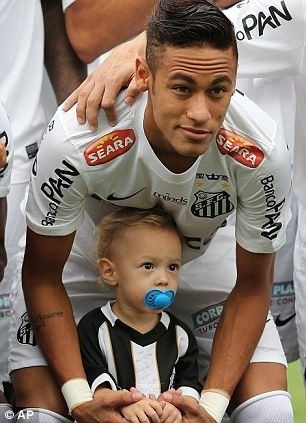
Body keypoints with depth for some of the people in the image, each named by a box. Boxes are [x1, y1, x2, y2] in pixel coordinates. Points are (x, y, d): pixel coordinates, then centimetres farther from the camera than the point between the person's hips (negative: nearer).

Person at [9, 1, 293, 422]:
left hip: (207, 258, 1)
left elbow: (251, 287, -15)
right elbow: (43, 276, -21)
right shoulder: (76, 141, -37)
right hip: (85, 258, -1)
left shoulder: (261, 153, -32)